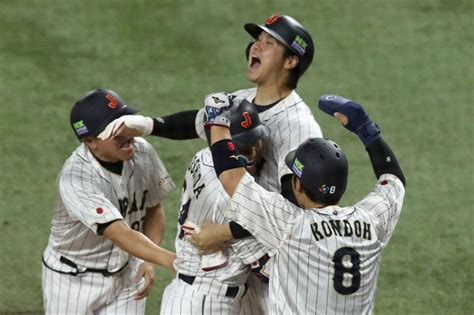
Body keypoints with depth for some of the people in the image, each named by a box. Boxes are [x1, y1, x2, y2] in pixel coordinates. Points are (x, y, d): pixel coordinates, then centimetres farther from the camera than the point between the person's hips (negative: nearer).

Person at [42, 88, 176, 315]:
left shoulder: (142, 153, -12)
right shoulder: (75, 179, -31)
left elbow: (154, 209, 5)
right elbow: (121, 234, -40)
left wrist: (149, 262, -10)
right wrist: (169, 260, -53)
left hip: (126, 275, 4)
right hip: (73, 279, -4)